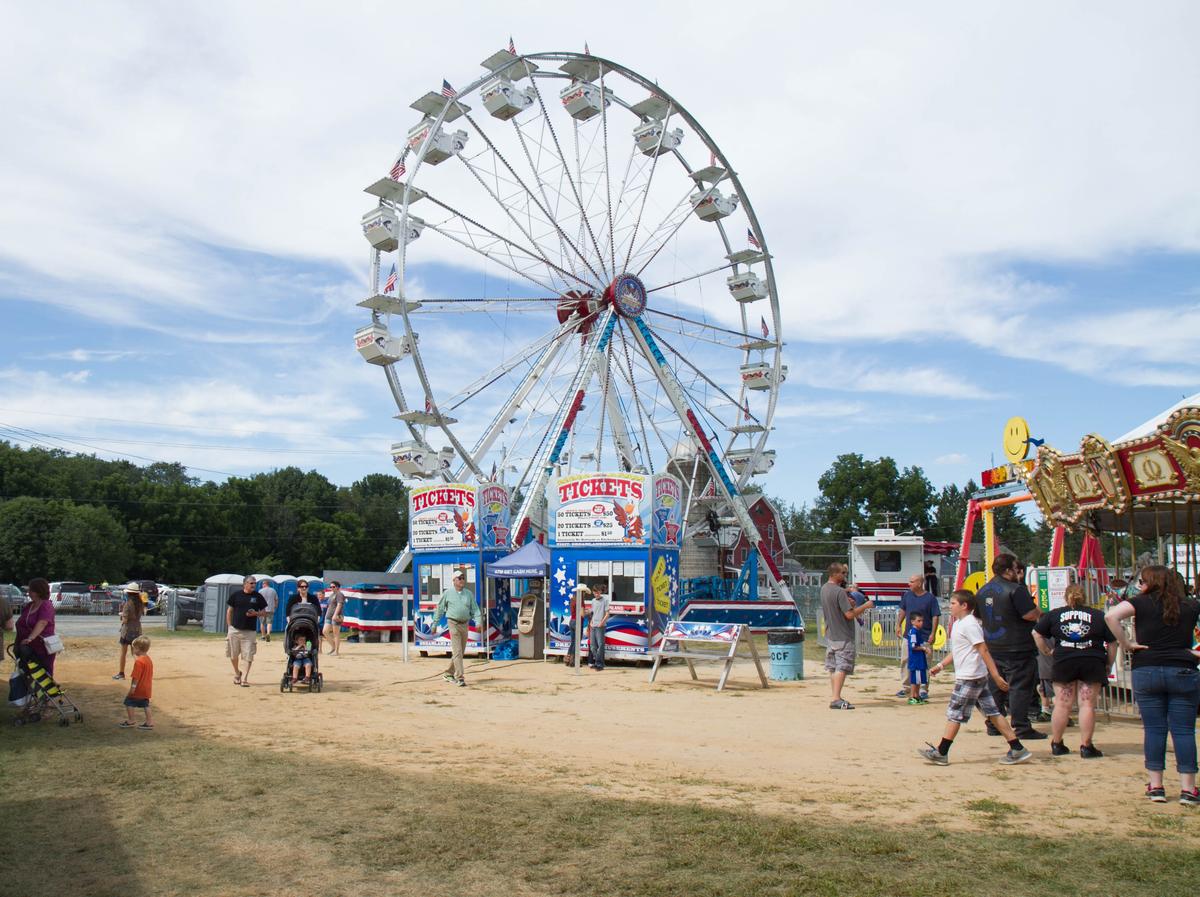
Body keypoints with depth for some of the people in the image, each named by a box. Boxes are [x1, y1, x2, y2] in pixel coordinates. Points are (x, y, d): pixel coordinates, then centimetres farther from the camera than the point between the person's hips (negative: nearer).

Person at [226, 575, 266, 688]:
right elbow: (229, 611, 9)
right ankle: (237, 673, 33)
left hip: (250, 631, -1)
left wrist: (256, 613, -13)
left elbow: (264, 612, 9)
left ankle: (244, 679, 1)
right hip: (234, 630, 1)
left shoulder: (258, 597, 3)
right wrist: (229, 627, 4)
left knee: (248, 656, -5)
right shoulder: (236, 595, 3)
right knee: (233, 655, 10)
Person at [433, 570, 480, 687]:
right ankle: (459, 678, -13)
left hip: (465, 624, 5)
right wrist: (434, 624, 8)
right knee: (457, 651, -11)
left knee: (460, 651, 12)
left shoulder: (469, 593, 10)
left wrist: (478, 622, -6)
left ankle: (448, 673, 28)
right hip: (453, 623, -5)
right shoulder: (447, 593, 0)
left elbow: (475, 609, 8)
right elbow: (439, 609, 7)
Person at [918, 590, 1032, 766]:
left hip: (969, 677, -10)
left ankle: (941, 752, 3)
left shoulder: (969, 624, -16)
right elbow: (957, 651, 25)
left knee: (954, 713, -3)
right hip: (976, 677, 10)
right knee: (992, 712, 9)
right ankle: (1017, 749, 10)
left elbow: (983, 650, -20)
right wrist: (941, 665, 20)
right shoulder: (959, 623, 15)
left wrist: (996, 675, -22)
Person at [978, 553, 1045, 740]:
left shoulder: (983, 591, 10)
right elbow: (1032, 615, -20)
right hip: (1016, 649, -8)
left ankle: (993, 726, 18)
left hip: (991, 648, 8)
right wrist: (1039, 611, 1)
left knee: (995, 687, 14)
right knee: (1020, 687, -3)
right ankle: (1021, 728, -2)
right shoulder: (1015, 589, -17)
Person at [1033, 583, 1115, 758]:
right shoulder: (1099, 616, 8)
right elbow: (1112, 643, 7)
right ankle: (1086, 746, 3)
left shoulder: (1054, 614, 10)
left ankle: (1056, 744, 15)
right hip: (1092, 663, -1)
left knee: (1062, 704, 7)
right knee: (1088, 704, 2)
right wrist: (1108, 665, 14)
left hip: (1063, 662, 1)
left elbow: (1037, 634, 8)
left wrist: (1047, 652, 14)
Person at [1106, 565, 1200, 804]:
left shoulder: (1142, 603, -1)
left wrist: (1126, 644, -6)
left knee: (1153, 729, 5)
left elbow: (1111, 616, -16)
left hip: (1146, 670, -1)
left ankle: (1156, 786, 8)